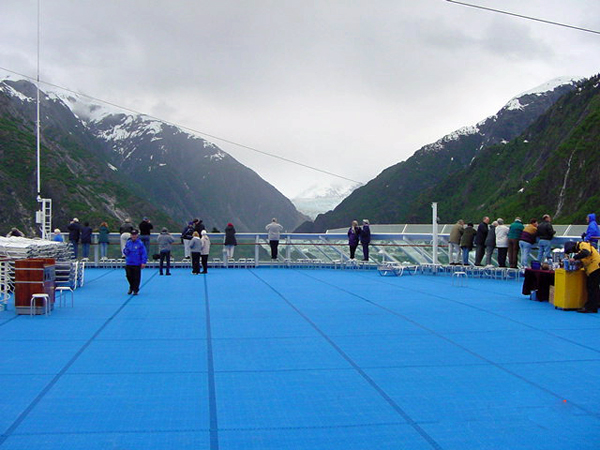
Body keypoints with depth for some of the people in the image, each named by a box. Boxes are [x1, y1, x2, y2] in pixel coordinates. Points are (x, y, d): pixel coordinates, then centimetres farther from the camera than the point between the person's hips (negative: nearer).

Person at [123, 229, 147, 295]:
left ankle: (135, 290, 11)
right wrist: (125, 251, -9)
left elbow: (144, 253, -5)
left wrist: (143, 262, -10)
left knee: (136, 278, 0)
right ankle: (131, 288, 29)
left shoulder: (140, 244, -4)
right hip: (128, 263, 4)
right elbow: (124, 251, 16)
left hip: (137, 264, -4)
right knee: (129, 277, 7)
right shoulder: (128, 243, 7)